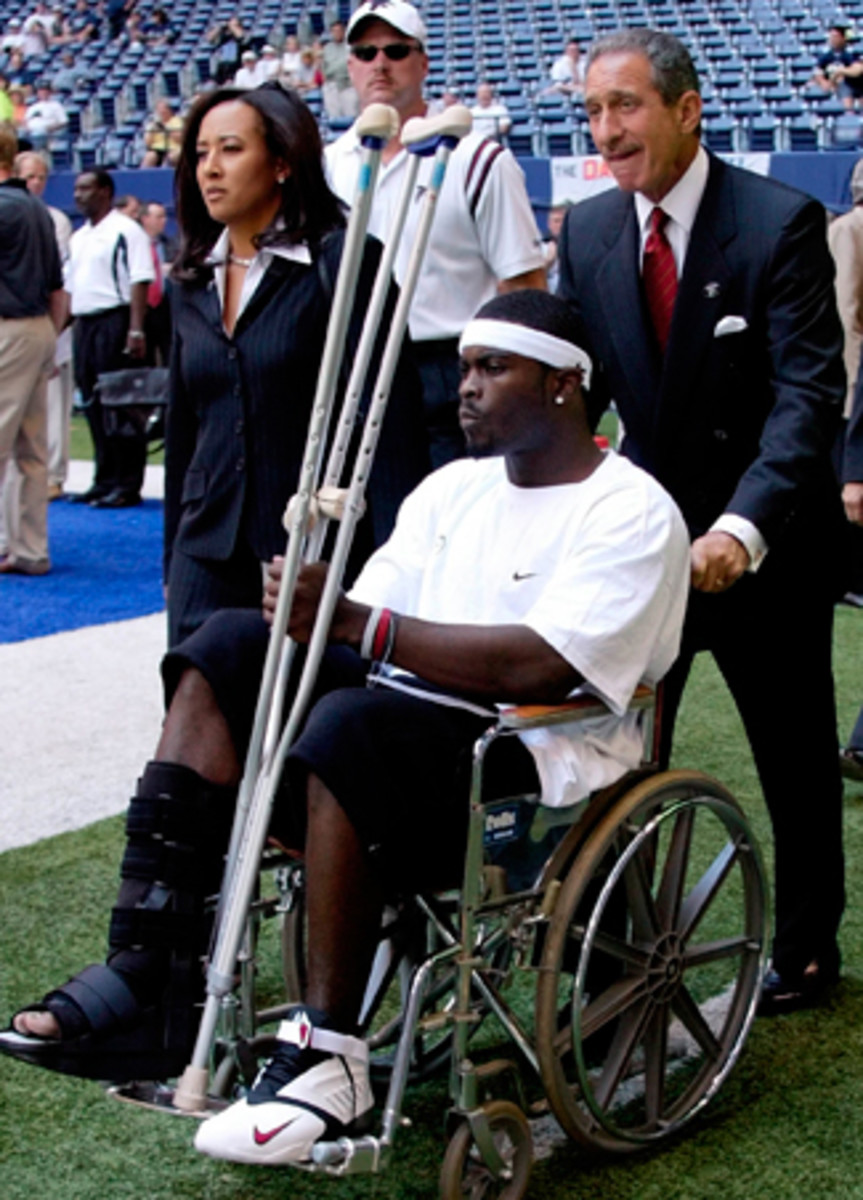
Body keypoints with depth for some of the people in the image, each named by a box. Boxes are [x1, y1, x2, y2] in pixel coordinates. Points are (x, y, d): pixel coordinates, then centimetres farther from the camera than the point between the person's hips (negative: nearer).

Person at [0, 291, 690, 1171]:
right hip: (398, 729, 8)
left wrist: (358, 621, -23)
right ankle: (145, 966, -23)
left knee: (353, 725, -35)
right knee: (230, 645, -12)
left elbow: (536, 666, -21)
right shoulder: (455, 486, 18)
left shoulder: (631, 512, -6)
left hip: (538, 766, -7)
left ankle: (328, 1056, -26)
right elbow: (360, 626, 11)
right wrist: (315, 606, -12)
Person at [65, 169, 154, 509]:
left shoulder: (125, 230, -7)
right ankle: (104, 480, 16)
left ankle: (127, 484, -4)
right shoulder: (79, 237, 19)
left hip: (114, 320, -8)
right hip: (83, 324, 8)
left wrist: (136, 331, -21)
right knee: (93, 405, 10)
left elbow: (140, 282, -14)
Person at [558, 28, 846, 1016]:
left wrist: (740, 528, -38)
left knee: (795, 758, 12)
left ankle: (806, 948, 31)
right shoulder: (587, 231, -2)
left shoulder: (780, 223, -18)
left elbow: (810, 391, -25)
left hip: (766, 539, -3)